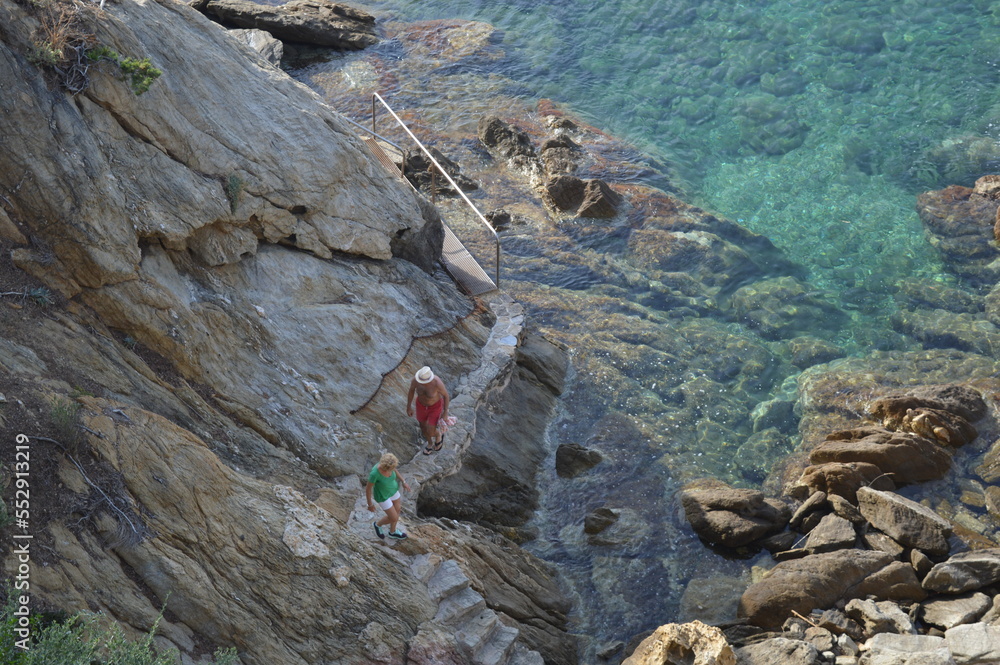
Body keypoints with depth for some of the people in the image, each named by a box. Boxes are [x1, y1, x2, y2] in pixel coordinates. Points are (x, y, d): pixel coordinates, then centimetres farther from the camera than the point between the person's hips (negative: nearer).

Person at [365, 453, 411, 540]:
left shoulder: (389, 462, -25)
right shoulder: (374, 473, -41)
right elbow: (368, 488, -25)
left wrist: (403, 482, 9)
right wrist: (370, 504, -11)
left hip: (392, 489, 6)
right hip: (382, 495, -6)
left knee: (397, 511, 25)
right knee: (394, 518, 9)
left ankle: (393, 532, 53)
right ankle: (378, 524, 40)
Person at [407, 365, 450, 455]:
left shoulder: (437, 383, -41)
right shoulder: (415, 379, -31)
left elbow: (446, 394, -20)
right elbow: (411, 390, -8)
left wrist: (445, 412, -9)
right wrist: (408, 407, 3)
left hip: (435, 406, -3)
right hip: (422, 404, 4)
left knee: (430, 433, 1)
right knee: (423, 427, 24)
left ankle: (438, 435, 40)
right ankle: (430, 443, 58)